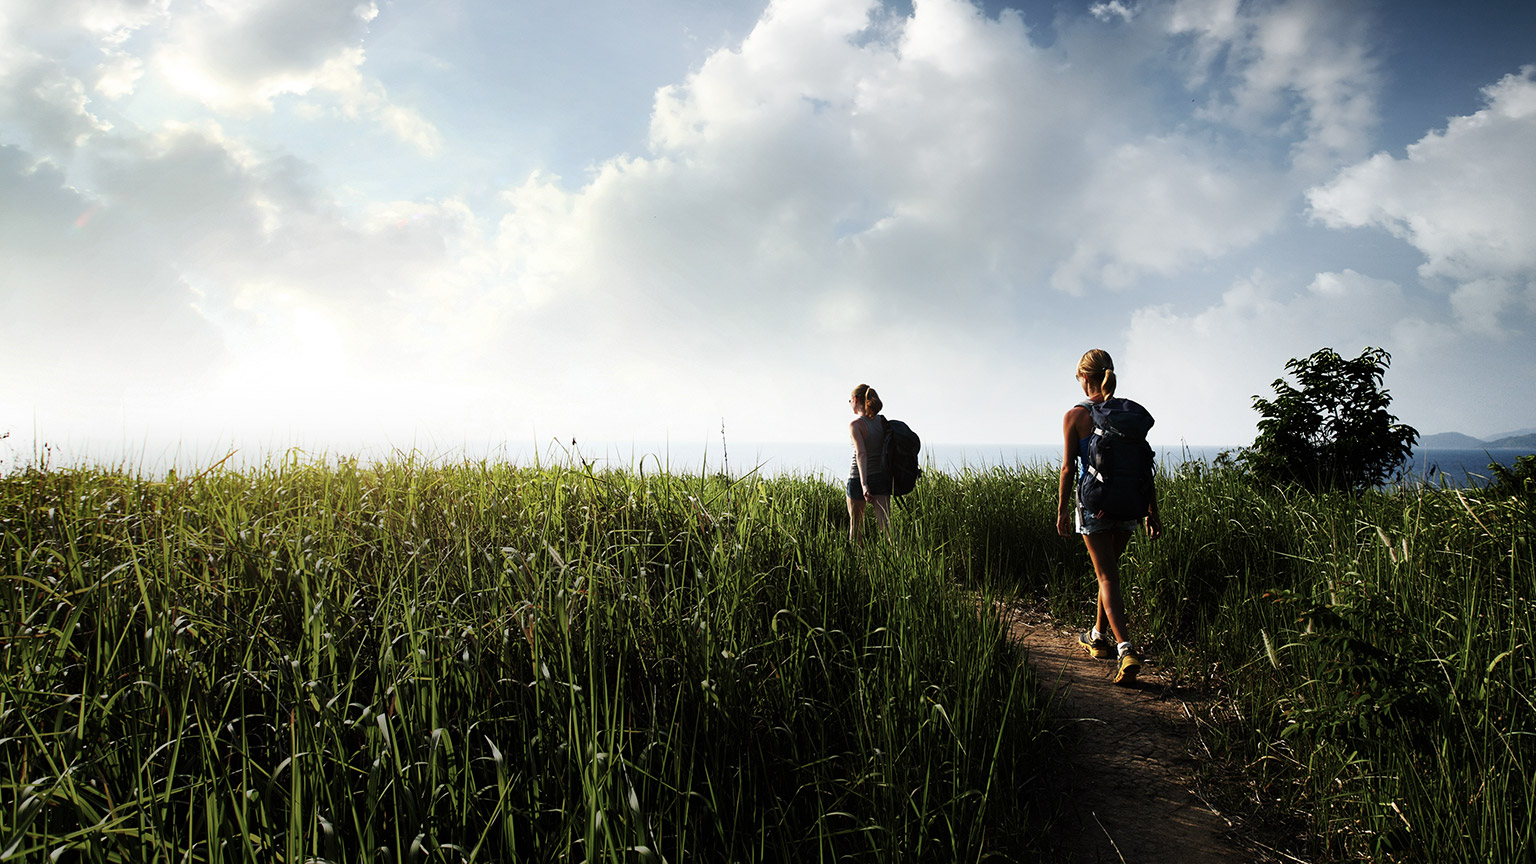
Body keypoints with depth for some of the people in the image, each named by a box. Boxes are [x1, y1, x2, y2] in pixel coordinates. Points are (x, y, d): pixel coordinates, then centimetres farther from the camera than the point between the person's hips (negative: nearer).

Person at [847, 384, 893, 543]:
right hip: (882, 476, 4)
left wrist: (864, 484, -29)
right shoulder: (882, 421, 4)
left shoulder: (855, 424, -13)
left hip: (858, 478, -4)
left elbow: (861, 453, -23)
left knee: (855, 523, 15)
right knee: (885, 522, -1)